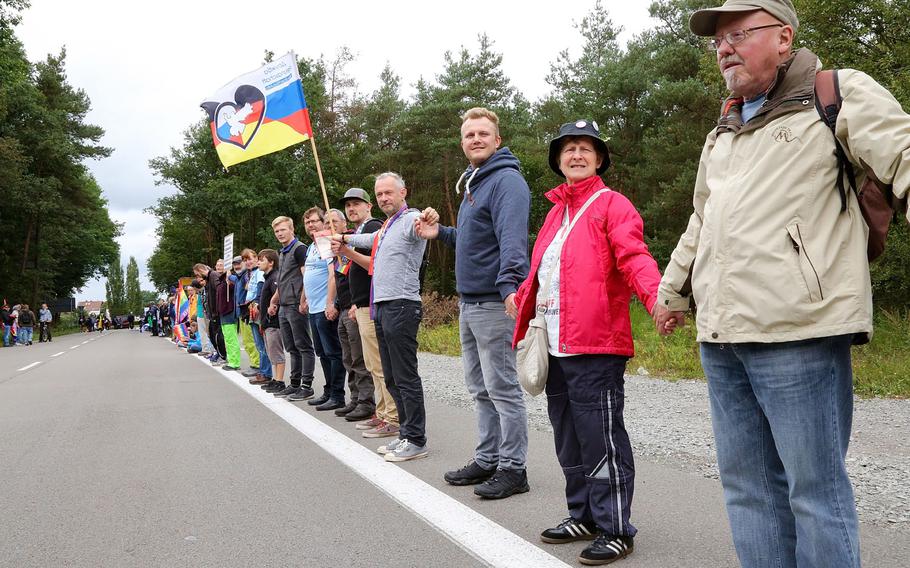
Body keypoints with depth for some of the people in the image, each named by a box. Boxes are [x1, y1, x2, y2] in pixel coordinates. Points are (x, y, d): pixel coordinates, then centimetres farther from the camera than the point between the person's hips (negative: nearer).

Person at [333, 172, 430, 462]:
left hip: (401, 306, -10)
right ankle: (406, 435, 19)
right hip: (381, 307, 10)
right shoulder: (385, 229, 21)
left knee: (405, 377, -7)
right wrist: (343, 238, 56)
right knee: (392, 378, 12)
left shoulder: (410, 219, -9)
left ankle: (416, 440, -1)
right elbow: (369, 240, 43)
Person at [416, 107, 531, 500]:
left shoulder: (506, 180, -12)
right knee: (480, 389, 16)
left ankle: (512, 468, 5)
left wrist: (510, 283, -39)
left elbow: (512, 238, -27)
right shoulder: (472, 183, 19)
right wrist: (440, 233, 22)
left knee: (502, 388, -4)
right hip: (469, 302, 10)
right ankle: (487, 460, 26)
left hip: (495, 303, -10)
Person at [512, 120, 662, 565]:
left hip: (595, 345, -8)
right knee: (568, 437, 15)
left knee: (600, 437, -4)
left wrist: (656, 298, -33)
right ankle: (584, 515, 29)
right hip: (556, 347, 8)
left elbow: (633, 257, -17)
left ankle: (616, 529, 7)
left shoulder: (612, 204, -2)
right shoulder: (556, 211, 20)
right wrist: (522, 300, 16)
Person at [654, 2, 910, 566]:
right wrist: (672, 291, 37)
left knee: (815, 488, 0)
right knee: (748, 485, 12)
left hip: (798, 335, -7)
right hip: (720, 340, 7)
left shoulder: (839, 96, 2)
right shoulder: (723, 134, 24)